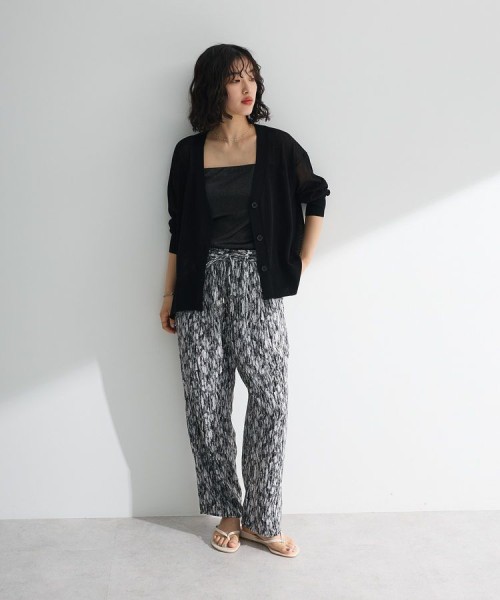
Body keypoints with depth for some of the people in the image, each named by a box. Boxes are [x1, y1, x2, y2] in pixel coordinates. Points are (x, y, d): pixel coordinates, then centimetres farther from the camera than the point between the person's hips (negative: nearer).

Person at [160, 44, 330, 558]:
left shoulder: (276, 146, 0)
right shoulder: (189, 152, 3)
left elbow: (315, 198, 12)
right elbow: (179, 230, 8)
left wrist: (301, 262, 7)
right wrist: (169, 295, 7)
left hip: (256, 287, -1)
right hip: (202, 288, 1)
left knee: (270, 400, -5)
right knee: (205, 403, 3)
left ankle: (260, 520, 9)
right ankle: (228, 512, 19)